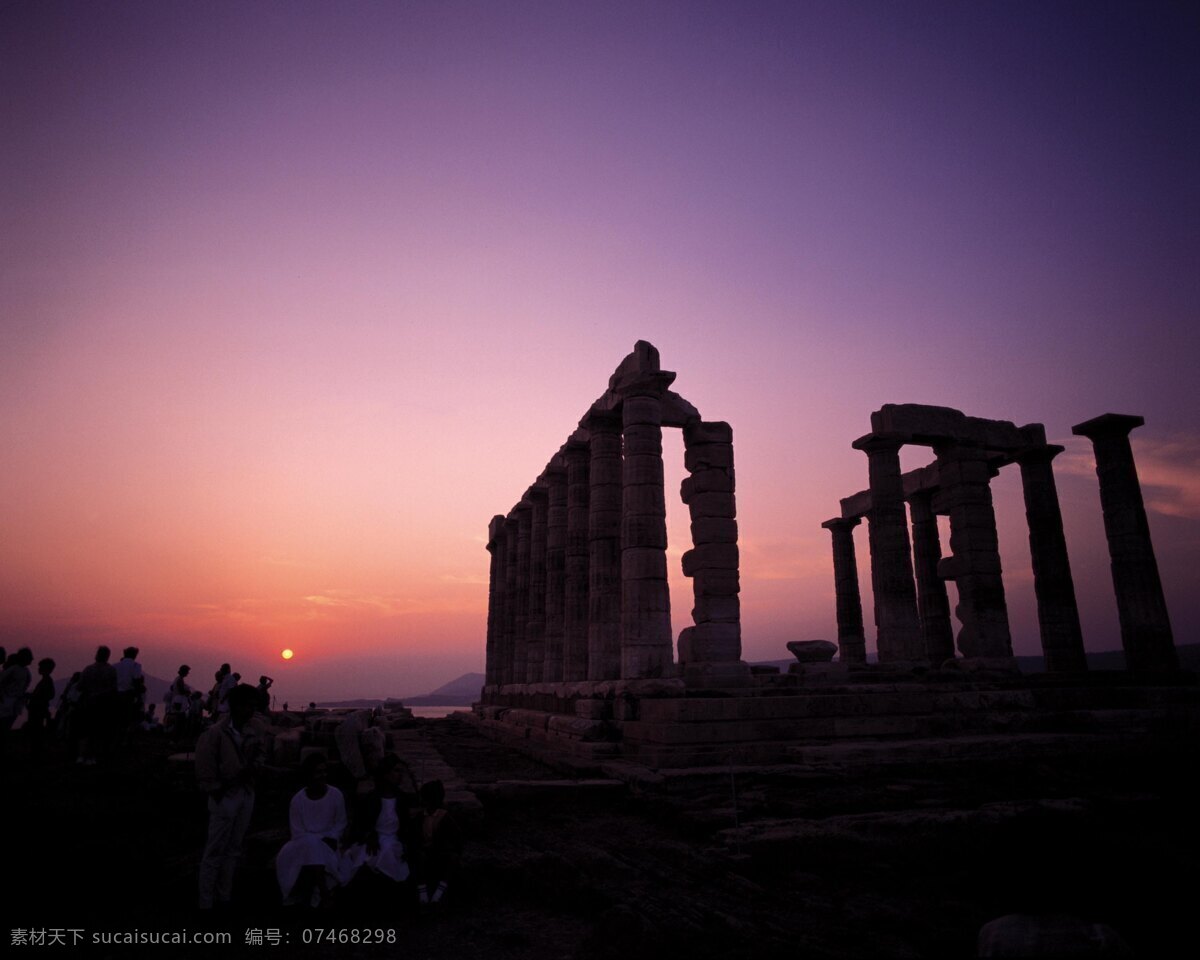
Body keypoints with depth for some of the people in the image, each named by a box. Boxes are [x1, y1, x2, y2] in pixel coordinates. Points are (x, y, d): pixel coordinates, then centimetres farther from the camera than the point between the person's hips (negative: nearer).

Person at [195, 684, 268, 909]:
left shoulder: (257, 728, -7)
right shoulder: (216, 732, -20)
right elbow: (204, 765, -13)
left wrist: (252, 766, -9)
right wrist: (216, 792, -10)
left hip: (247, 792, 5)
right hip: (225, 795, -5)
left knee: (233, 849, 16)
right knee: (215, 851, 3)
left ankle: (224, 896, 29)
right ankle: (206, 901, 16)